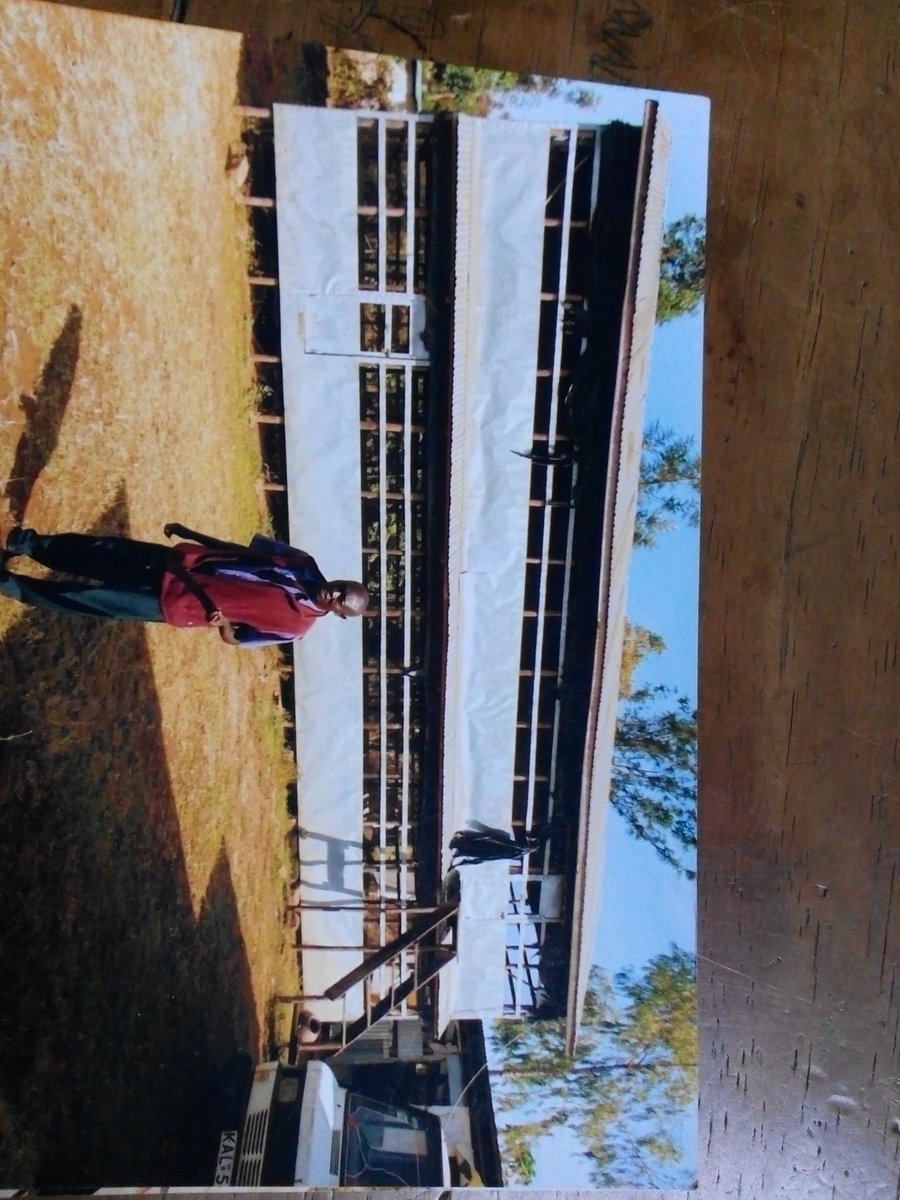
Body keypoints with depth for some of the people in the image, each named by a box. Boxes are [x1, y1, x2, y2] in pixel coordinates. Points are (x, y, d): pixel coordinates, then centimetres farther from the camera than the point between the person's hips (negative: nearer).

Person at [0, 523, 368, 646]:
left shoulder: (296, 625, -12)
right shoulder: (305, 565, -3)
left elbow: (235, 639, -4)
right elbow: (245, 549, 5)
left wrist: (223, 622, -25)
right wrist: (190, 533, 7)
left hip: (178, 603, -3)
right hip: (182, 563, 3)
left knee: (96, 598, -1)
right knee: (108, 554, 5)